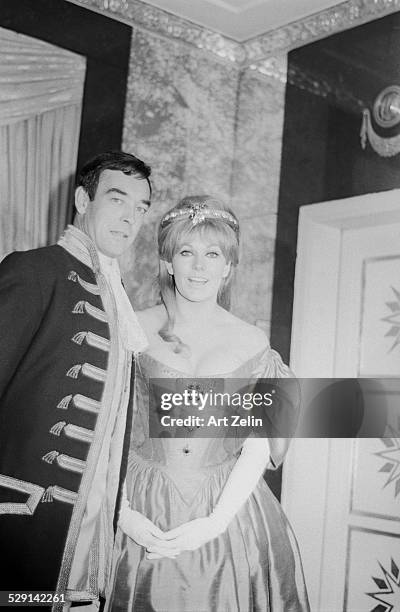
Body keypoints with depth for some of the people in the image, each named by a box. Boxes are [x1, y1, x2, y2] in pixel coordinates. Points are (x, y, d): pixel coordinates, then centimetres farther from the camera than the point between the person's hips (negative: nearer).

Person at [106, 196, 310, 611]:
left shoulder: (251, 343, 0)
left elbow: (258, 447, -2)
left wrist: (215, 522, -12)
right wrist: (123, 512, -12)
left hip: (228, 512, 1)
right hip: (142, 515, -1)